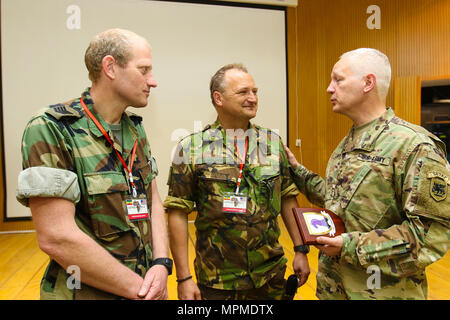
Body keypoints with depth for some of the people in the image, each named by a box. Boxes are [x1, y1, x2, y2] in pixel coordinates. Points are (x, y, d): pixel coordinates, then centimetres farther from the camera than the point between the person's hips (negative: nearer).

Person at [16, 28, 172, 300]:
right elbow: (57, 237, -22)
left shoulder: (136, 129, 5)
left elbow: (153, 201, 4)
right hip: (87, 291, -6)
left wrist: (161, 264, -10)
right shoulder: (51, 130, -17)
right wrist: (138, 289, -17)